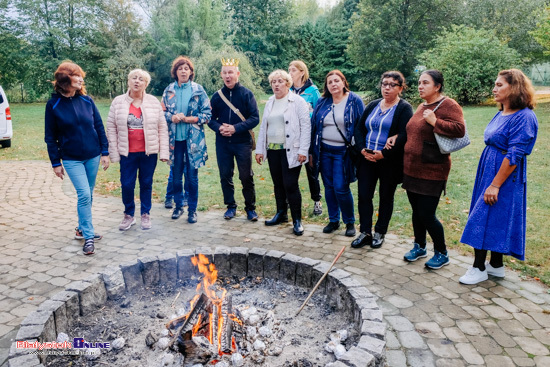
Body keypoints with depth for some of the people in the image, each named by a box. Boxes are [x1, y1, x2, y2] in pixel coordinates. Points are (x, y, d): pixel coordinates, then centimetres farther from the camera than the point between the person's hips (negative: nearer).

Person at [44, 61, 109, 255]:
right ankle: (88, 237, -1)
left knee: (87, 195, 12)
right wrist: (55, 162, -2)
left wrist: (105, 152, 2)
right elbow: (50, 136, -1)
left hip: (93, 157, 3)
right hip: (71, 159, -3)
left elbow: (99, 127, 5)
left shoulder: (87, 101, 2)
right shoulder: (54, 104, -5)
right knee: (84, 195, -12)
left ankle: (82, 229, 29)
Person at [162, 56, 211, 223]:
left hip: (193, 139, -2)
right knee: (176, 175, 9)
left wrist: (187, 119, -13)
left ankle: (192, 209, 15)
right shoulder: (169, 90, 7)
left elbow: (207, 114, -3)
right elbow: (162, 112, 11)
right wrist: (172, 117, -10)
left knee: (192, 176, 2)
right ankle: (178, 205, 26)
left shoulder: (198, 90, 1)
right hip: (175, 138, 2)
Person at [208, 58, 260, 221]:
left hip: (242, 142, -3)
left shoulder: (247, 94, -3)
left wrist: (235, 128, -19)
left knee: (246, 177, 2)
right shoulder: (217, 96, 6)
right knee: (225, 176, 9)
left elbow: (255, 118, -8)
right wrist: (219, 128, -13)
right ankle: (231, 206, 24)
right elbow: (211, 119, 9)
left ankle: (250, 208, 16)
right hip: (222, 144, 3)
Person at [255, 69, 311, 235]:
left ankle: (297, 220, 5)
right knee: (278, 184, 13)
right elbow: (263, 127, 15)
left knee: (290, 185, -7)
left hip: (290, 151, -6)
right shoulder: (269, 103, 14)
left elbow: (306, 126, -8)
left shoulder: (298, 101, -4)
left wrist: (303, 150, -15)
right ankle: (281, 214, 28)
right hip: (272, 150, 6)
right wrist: (259, 150, 10)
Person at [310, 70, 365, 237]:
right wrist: (312, 151, 8)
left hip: (343, 152, -4)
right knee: (329, 187, 10)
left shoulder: (354, 101, -4)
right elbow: (314, 126, 10)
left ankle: (350, 222, 14)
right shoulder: (322, 102, 7)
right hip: (324, 151, 4)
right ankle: (333, 220, 25)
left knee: (341, 188, -6)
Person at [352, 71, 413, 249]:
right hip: (367, 159, 5)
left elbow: (404, 135, -16)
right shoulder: (373, 105, 12)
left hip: (390, 161, -4)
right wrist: (362, 149, -6)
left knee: (386, 197, 8)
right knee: (364, 195, 2)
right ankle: (365, 233, 14)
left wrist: (384, 153, -20)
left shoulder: (404, 108, -5)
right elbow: (359, 128, 10)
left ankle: (380, 233, 23)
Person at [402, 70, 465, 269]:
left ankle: (441, 254, 17)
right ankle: (419, 247, 33)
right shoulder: (422, 106, 15)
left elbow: (460, 129, -22)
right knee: (417, 211, 16)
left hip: (432, 171, -8)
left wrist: (435, 121, -23)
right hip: (412, 169, 8)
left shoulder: (448, 105, -10)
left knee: (427, 215, -3)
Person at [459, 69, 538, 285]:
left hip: (505, 178, -9)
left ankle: (479, 269, 8)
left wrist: (495, 185, -22)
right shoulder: (501, 114, 10)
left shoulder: (524, 117, -17)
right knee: (494, 221, 14)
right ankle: (496, 266, 26)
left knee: (484, 219, -5)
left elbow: (514, 156, -22)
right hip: (489, 172, 9)